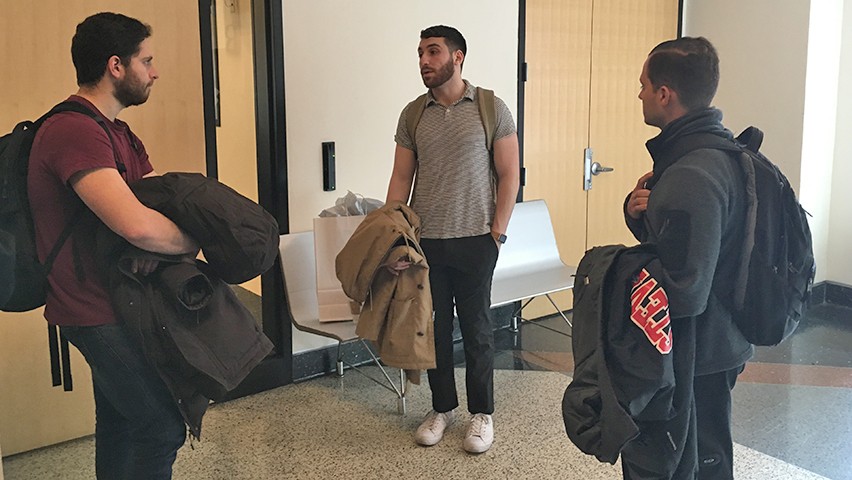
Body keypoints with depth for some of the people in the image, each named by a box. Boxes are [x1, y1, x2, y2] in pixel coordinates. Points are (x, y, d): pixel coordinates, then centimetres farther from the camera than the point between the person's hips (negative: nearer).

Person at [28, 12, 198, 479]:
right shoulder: (74, 131, -23)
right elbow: (137, 225, -36)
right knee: (163, 426, -5)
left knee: (119, 417, 21)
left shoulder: (121, 136, 12)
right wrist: (192, 242, -17)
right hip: (96, 311, -10)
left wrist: (158, 241, -15)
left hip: (111, 300, 10)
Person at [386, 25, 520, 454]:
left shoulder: (492, 109, -3)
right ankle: (442, 408, 27)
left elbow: (508, 174, -2)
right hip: (425, 241, 3)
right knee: (434, 327, 11)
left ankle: (481, 413, 22)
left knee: (476, 329, 6)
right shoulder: (412, 115, 6)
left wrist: (497, 231, -7)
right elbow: (401, 179, 8)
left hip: (475, 241, -3)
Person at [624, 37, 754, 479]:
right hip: (716, 346, 10)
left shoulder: (692, 176, -28)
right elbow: (664, 238, 13)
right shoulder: (714, 151, 6)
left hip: (696, 359, -10)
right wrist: (638, 209, -7)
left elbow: (686, 295, -31)